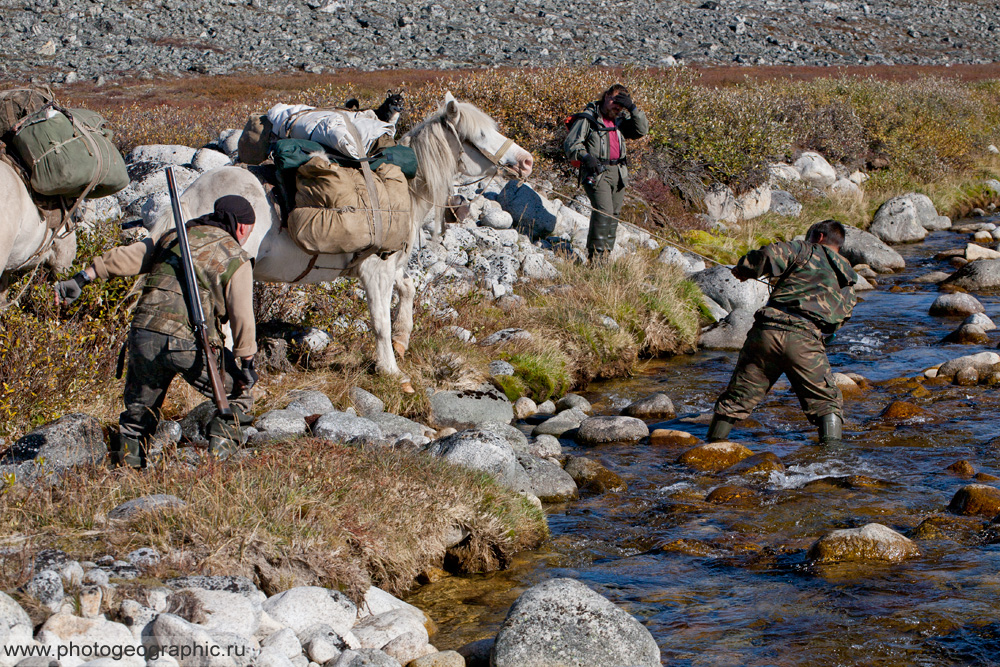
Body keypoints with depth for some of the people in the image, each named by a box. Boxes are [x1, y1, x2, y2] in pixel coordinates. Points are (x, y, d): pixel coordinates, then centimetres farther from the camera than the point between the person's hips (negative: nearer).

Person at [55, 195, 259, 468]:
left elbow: (125, 258, 14)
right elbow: (242, 315, -1)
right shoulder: (237, 259, 7)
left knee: (140, 406, 22)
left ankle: (128, 460, 13)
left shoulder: (173, 238, 20)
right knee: (239, 393, 15)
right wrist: (247, 363, 3)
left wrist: (82, 279, 15)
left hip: (143, 335, 4)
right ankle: (221, 450, 0)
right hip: (188, 342, -4)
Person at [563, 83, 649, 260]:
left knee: (614, 215, 8)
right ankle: (595, 256, -18)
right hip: (596, 173, -7)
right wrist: (585, 156, -27)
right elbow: (570, 144, -9)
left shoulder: (619, 120, 15)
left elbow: (642, 130, 7)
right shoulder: (588, 118, -4)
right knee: (604, 212, -20)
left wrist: (632, 108, -5)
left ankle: (606, 254, 17)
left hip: (618, 173, 7)